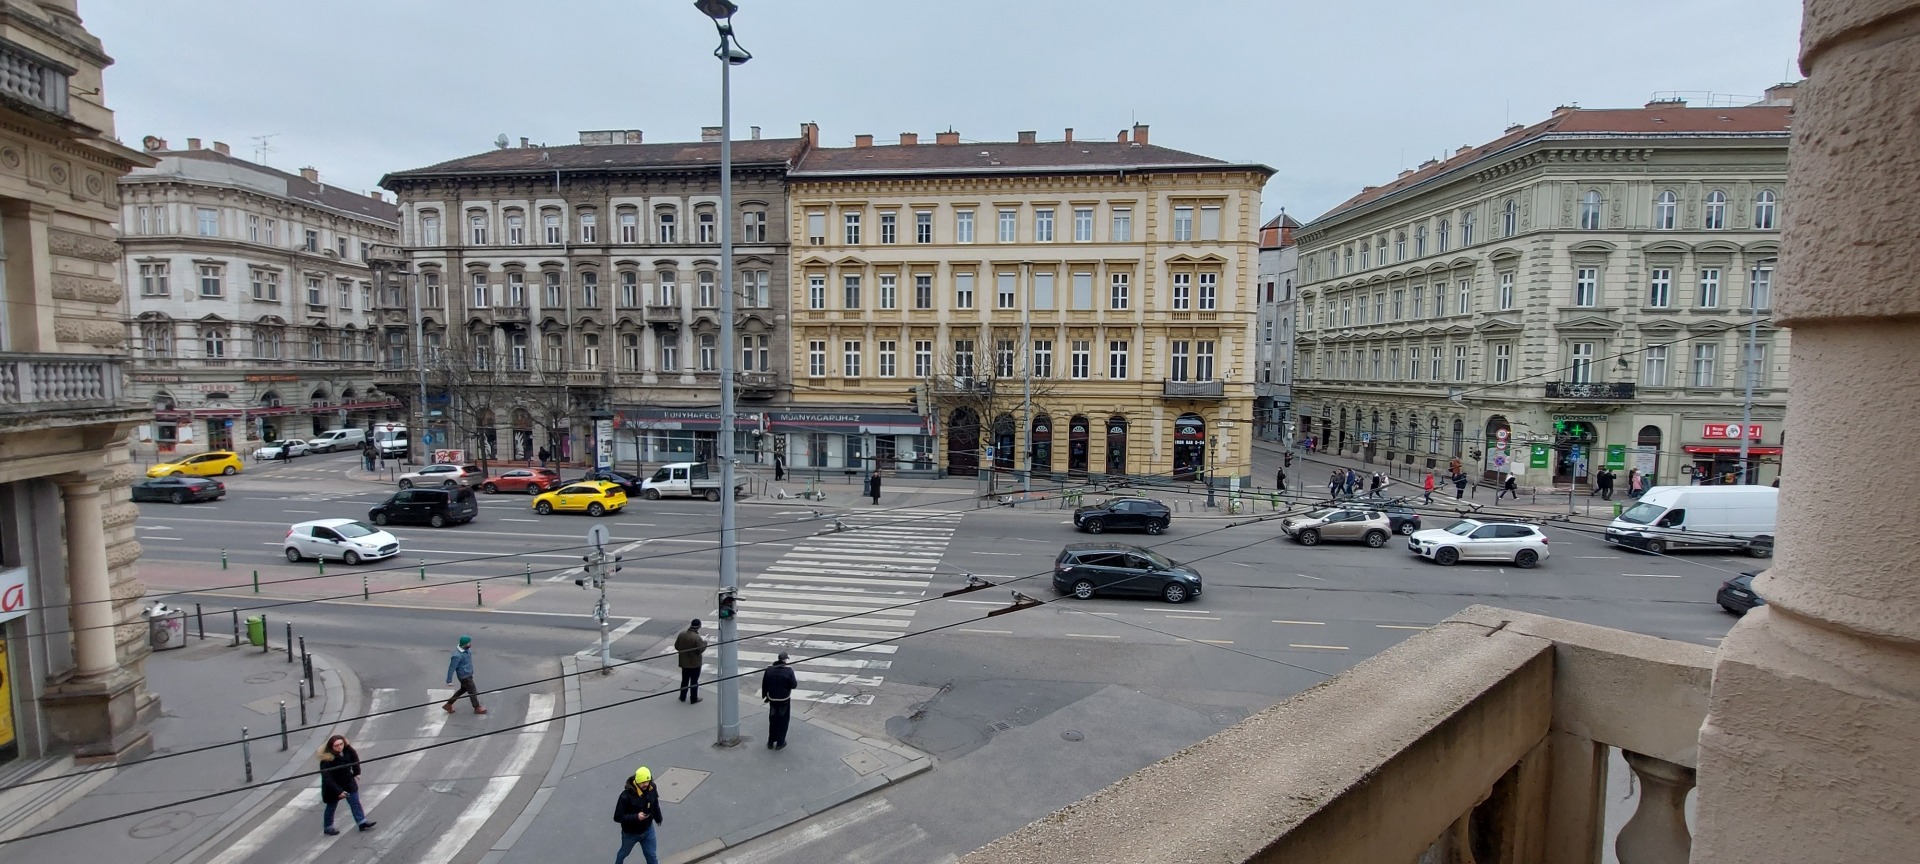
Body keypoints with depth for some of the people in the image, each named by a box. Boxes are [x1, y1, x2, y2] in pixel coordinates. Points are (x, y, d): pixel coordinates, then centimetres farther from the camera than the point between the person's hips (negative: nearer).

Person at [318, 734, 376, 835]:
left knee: (355, 802, 9)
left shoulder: (348, 750, -17)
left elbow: (355, 759, 6)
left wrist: (356, 773, 12)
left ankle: (362, 822, 18)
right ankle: (328, 828, 38)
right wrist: (338, 791, -30)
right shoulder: (327, 760, -33)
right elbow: (327, 778, -30)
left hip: (348, 782, 5)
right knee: (331, 806, 17)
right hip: (333, 787, -5)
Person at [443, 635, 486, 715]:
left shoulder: (467, 649, -4)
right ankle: (477, 708, 24)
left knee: (463, 689, 26)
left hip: (468, 674, 9)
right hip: (465, 676, -9)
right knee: (473, 692, 6)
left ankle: (448, 704, 39)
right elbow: (452, 668, -22)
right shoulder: (457, 655, -31)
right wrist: (449, 681, -15)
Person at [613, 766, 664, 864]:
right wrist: (636, 817, -37)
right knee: (624, 852, 26)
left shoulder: (652, 789, -17)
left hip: (647, 830, 3)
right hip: (630, 833, -3)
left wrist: (658, 818, 16)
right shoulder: (626, 795, -32)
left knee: (652, 856, 10)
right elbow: (618, 817, -27)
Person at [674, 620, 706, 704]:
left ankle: (683, 697, 31)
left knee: (684, 680, 21)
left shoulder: (681, 634, -7)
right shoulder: (697, 637, -26)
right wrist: (705, 643, -8)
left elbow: (676, 646, 1)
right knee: (694, 681, 10)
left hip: (684, 662, 5)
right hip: (695, 663, -5)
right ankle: (694, 698, 19)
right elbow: (701, 650, -24)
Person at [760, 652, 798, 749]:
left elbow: (764, 684, 3)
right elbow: (793, 685, -14)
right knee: (783, 721, 11)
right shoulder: (788, 670, -17)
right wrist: (797, 681, 7)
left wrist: (765, 696, 16)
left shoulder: (769, 669, -4)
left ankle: (771, 742, 24)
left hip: (772, 699, 4)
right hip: (784, 700, -3)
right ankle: (780, 743, 15)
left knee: (772, 720, 17)